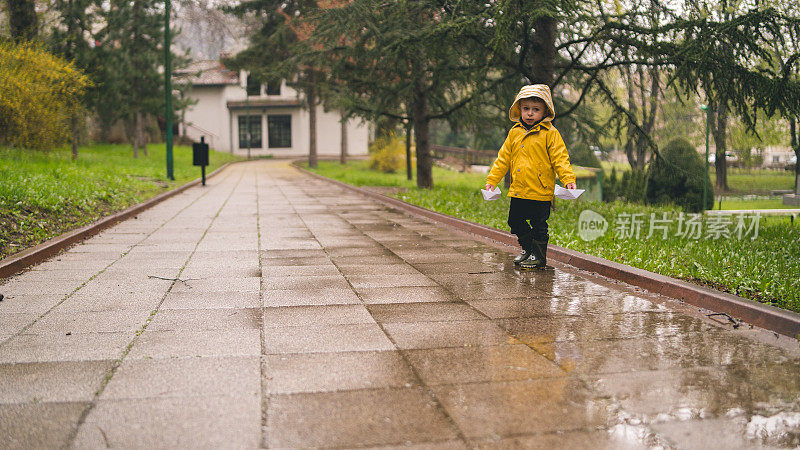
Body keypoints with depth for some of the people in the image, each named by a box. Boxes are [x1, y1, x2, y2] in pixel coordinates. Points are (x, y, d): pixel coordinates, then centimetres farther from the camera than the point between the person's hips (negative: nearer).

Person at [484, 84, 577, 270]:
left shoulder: (550, 134, -4)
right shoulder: (515, 133, 10)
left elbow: (560, 159, -8)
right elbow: (503, 158, 15)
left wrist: (568, 179, -20)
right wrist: (492, 180, 12)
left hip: (541, 192, -5)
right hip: (518, 191, 5)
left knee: (539, 225, 3)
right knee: (515, 221, 13)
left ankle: (539, 256, 20)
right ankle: (528, 248, 34)